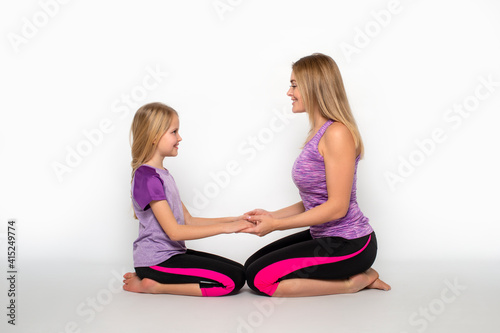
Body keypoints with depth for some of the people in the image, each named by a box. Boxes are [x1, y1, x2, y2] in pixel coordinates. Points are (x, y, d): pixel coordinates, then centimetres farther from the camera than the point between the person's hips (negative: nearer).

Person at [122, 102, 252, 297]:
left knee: (239, 270, 6)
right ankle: (154, 286, -9)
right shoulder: (147, 177, -16)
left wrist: (232, 221, 5)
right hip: (157, 260, -10)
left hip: (172, 253, 10)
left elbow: (188, 220, 13)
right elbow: (174, 231, -20)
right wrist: (224, 228, -17)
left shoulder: (162, 175, 15)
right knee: (234, 280, -16)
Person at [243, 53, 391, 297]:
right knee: (252, 265, 10)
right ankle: (349, 274, 9)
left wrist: (276, 225, -18)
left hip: (349, 245, -10)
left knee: (259, 279, -13)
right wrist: (272, 216, 3)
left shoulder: (338, 133, -18)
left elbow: (337, 207, -22)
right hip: (325, 237, 10)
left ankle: (355, 281, -3)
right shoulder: (318, 133, 12)